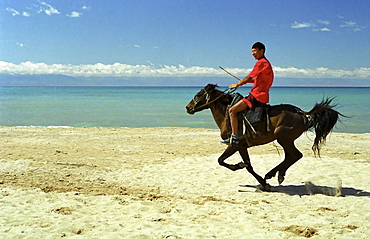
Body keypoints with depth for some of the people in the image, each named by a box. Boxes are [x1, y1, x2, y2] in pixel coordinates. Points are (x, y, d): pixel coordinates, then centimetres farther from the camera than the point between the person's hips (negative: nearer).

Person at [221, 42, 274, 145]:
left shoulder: (261, 62, -12)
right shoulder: (265, 63, 19)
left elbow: (249, 77, -13)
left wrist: (237, 84, 0)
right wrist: (245, 81, 18)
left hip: (257, 95, -11)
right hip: (261, 94, 11)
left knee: (232, 111, -16)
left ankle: (234, 137, -20)